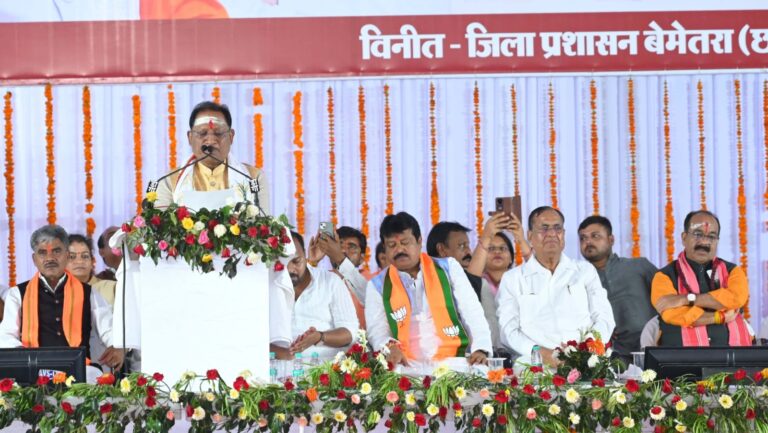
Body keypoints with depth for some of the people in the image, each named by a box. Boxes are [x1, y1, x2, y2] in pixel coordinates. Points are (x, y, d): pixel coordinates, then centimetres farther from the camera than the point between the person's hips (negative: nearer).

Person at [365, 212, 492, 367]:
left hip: (453, 364, 1)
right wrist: (389, 347, -21)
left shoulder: (448, 268, 11)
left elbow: (473, 313, 5)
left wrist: (480, 349, -12)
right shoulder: (377, 286, 11)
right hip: (407, 369, 0)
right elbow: (376, 329, 2)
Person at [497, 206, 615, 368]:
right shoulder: (512, 279, 15)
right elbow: (509, 330, 4)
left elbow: (605, 319, 11)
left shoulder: (586, 271, 20)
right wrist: (540, 352, -16)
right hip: (536, 365, -1)